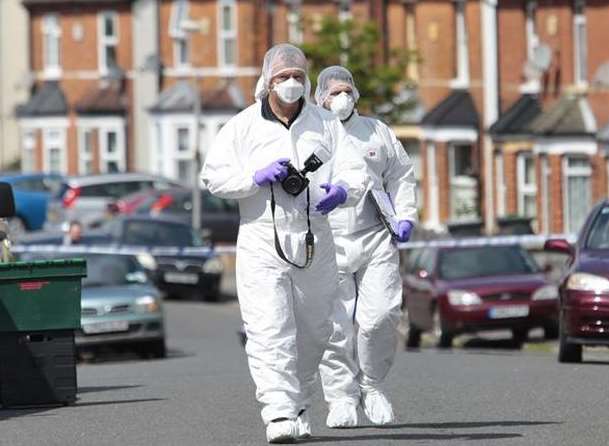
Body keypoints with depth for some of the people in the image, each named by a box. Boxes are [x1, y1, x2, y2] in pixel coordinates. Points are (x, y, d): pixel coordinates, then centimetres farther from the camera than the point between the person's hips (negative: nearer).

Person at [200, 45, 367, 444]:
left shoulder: (326, 124, 10)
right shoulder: (244, 126, 4)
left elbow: (355, 173, 6)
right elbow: (213, 175, 2)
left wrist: (340, 191, -17)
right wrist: (256, 178, -14)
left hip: (314, 242, 3)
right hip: (262, 242, -3)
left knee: (313, 331, 12)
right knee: (269, 332, -15)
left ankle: (299, 402, 32)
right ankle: (280, 413, -20)